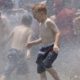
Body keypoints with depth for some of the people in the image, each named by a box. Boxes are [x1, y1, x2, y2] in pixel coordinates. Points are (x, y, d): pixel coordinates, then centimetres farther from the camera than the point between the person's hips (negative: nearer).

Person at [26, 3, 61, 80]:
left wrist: (56, 44, -34)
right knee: (40, 70, 6)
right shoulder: (40, 25, 14)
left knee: (46, 65, -26)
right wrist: (32, 43, 21)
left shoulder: (48, 22, -13)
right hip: (43, 48, 9)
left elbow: (58, 32, -21)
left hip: (52, 48, -9)